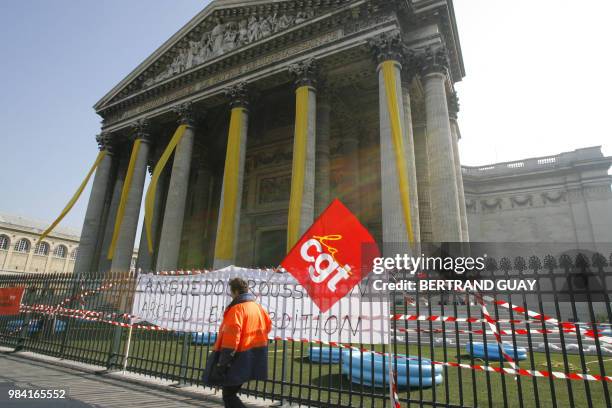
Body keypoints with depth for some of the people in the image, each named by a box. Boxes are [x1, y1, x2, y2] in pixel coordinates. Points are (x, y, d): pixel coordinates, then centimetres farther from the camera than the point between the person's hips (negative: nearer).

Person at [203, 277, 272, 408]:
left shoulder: (237, 309, -17)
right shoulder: (257, 307, 9)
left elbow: (231, 337, -22)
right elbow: (268, 326, 21)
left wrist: (222, 363, -20)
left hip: (239, 360, -9)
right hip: (252, 361, 9)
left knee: (228, 396, 2)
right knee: (231, 393, 21)